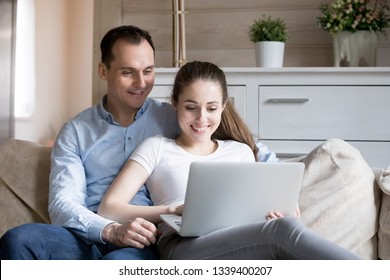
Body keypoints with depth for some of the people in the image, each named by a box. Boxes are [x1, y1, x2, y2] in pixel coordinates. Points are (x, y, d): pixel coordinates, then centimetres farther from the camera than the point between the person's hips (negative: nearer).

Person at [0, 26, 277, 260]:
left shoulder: (176, 119, 14)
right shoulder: (76, 131, 13)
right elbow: (63, 204, 1)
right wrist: (110, 231, -19)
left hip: (142, 244, -2)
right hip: (88, 238, 3)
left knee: (121, 262, -40)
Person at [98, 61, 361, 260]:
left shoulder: (240, 151, 28)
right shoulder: (156, 148, 17)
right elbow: (108, 209, 6)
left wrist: (275, 211, -3)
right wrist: (175, 211, -9)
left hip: (242, 247, 3)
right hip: (183, 249, -3)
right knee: (285, 230, -34)